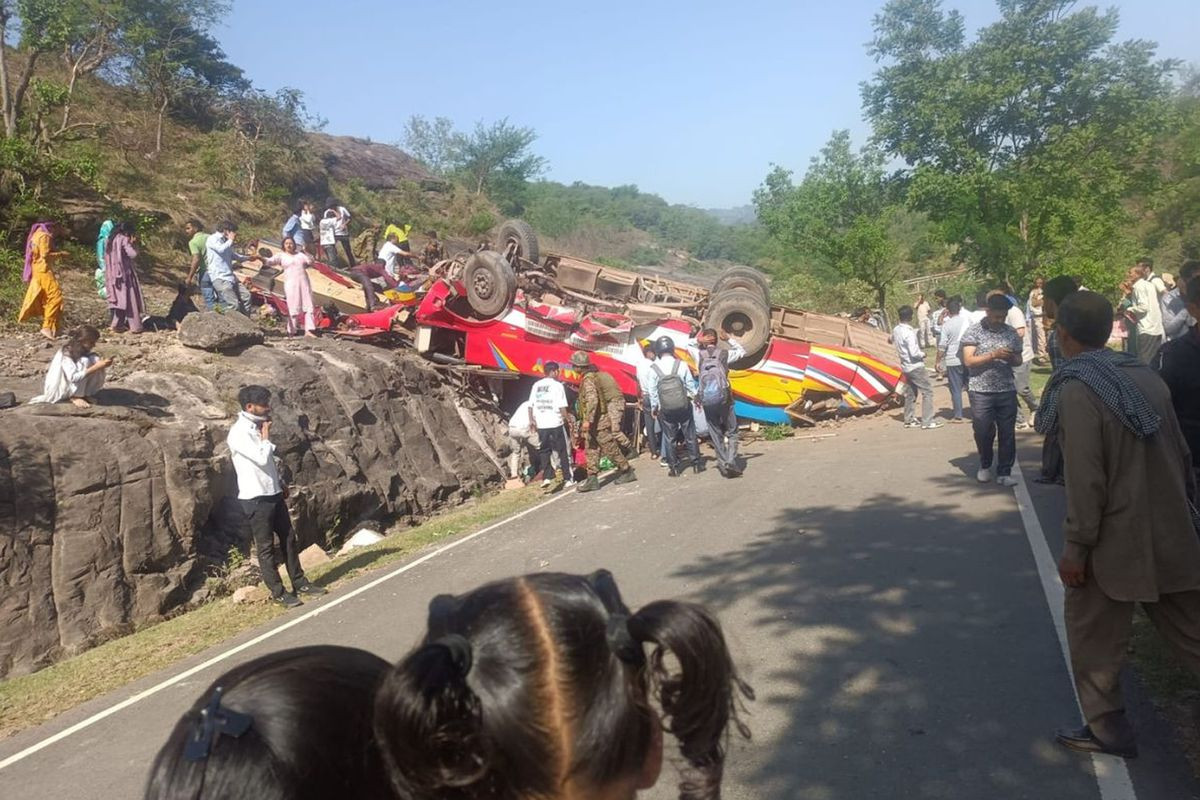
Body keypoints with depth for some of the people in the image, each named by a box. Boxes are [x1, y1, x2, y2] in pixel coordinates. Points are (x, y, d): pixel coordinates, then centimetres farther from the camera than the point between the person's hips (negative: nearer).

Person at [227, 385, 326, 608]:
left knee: (289, 539, 14)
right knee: (266, 548, 2)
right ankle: (278, 593, 11)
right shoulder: (239, 433, -18)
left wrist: (280, 485, 17)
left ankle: (299, 582, 25)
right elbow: (262, 458, -26)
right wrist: (266, 437, -12)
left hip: (274, 494, 8)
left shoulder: (257, 427, 9)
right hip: (255, 499, -8)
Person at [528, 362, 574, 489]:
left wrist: (531, 419, 17)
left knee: (544, 451, 11)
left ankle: (546, 477, 1)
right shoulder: (557, 385, -7)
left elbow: (531, 405, 6)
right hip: (556, 423, -3)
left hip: (541, 424, 4)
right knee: (563, 451, 6)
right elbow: (562, 406, -11)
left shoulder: (536, 385, 6)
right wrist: (568, 419, 0)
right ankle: (568, 479, 10)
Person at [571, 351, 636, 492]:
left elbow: (592, 400, -28)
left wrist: (587, 420, -31)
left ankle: (628, 472, 10)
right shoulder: (593, 376, 14)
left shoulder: (588, 379, -17)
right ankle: (592, 479, 7)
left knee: (610, 448, -1)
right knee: (591, 450, 7)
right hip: (595, 422, 10)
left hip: (599, 421, -10)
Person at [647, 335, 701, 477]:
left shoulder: (654, 369, -9)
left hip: (665, 409, 0)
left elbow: (653, 391, -3)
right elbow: (691, 385, -3)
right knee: (690, 435, 11)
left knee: (669, 438, 10)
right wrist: (695, 398, 13)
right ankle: (697, 463, 16)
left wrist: (653, 407, 10)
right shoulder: (681, 365, -10)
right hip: (684, 406, 0)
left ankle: (674, 467, 13)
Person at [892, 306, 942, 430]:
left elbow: (892, 340, 24)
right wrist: (923, 354, -7)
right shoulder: (909, 332, -23)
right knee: (927, 391, -2)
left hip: (905, 366, 8)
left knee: (910, 393, 16)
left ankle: (909, 419, 21)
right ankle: (927, 421, -5)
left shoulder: (896, 330, 1)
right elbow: (914, 353, -26)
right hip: (915, 366, -8)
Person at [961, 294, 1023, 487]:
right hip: (981, 391, -3)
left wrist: (1011, 358, -8)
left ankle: (1004, 472, 11)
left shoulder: (1011, 333, 8)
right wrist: (993, 355, -21)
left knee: (1007, 433, 3)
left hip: (1007, 390, 3)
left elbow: (1018, 361, 15)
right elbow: (968, 361, -11)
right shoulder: (974, 332, -3)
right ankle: (985, 465, 28)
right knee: (983, 432, 4)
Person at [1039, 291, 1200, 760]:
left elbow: (1085, 480, -20)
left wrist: (1075, 548, -13)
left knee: (1094, 638, 10)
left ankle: (1107, 729, 21)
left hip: (1114, 543, -7)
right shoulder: (1146, 377, 5)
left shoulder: (1077, 391, -17)